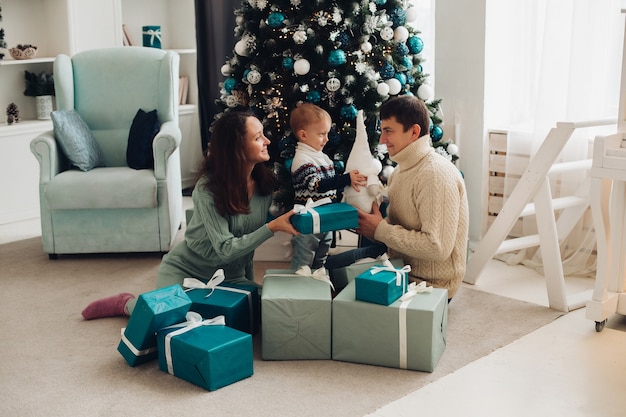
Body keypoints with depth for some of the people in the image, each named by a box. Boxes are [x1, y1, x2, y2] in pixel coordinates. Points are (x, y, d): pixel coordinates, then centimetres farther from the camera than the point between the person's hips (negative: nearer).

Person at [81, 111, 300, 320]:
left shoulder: (265, 182, -8)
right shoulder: (208, 189, -25)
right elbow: (226, 249, -27)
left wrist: (249, 281, 7)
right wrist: (272, 228, -33)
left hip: (230, 277, 6)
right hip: (184, 270, -5)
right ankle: (127, 303, 14)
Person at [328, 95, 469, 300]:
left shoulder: (436, 175, -23)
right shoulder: (401, 170, 8)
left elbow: (438, 247, -28)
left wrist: (380, 230, -20)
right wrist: (367, 224, -7)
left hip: (431, 285, -9)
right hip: (403, 266, 9)